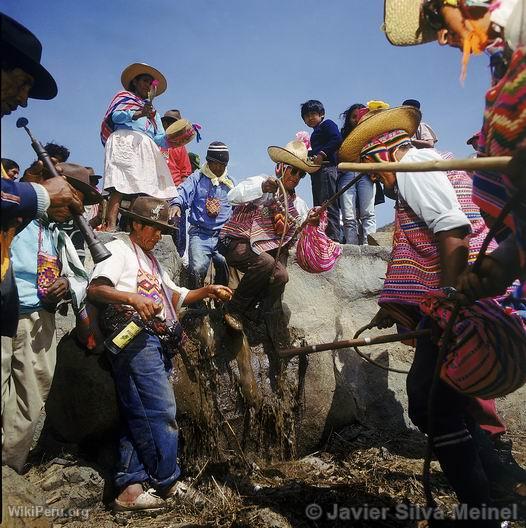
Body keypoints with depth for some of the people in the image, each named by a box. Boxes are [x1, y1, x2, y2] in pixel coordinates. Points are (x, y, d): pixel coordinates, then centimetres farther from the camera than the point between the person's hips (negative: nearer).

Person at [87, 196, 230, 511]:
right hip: (136, 338, -9)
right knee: (162, 411, -11)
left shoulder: (151, 260, 30)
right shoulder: (118, 249, 3)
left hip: (158, 343, 9)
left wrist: (204, 292, 12)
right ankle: (168, 484, -1)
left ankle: (130, 488, 7)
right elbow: (95, 290, -12)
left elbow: (174, 297, 26)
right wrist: (132, 298, -27)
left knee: (141, 416, 5)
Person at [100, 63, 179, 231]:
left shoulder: (153, 113, 36)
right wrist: (137, 114, -15)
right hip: (125, 142, -6)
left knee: (143, 189, -12)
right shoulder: (124, 96, 23)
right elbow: (115, 116, 2)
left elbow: (159, 138, 22)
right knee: (120, 185, -24)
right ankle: (110, 225, -37)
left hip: (146, 150, 6)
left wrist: (170, 139, 0)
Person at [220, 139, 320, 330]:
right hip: (237, 243, -5)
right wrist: (261, 188, -38)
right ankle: (233, 311, -16)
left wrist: (313, 223, -12)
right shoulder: (259, 182, -4)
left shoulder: (298, 205, 14)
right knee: (265, 262, -33)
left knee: (281, 276, -25)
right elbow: (232, 196, -23)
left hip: (269, 249, 5)